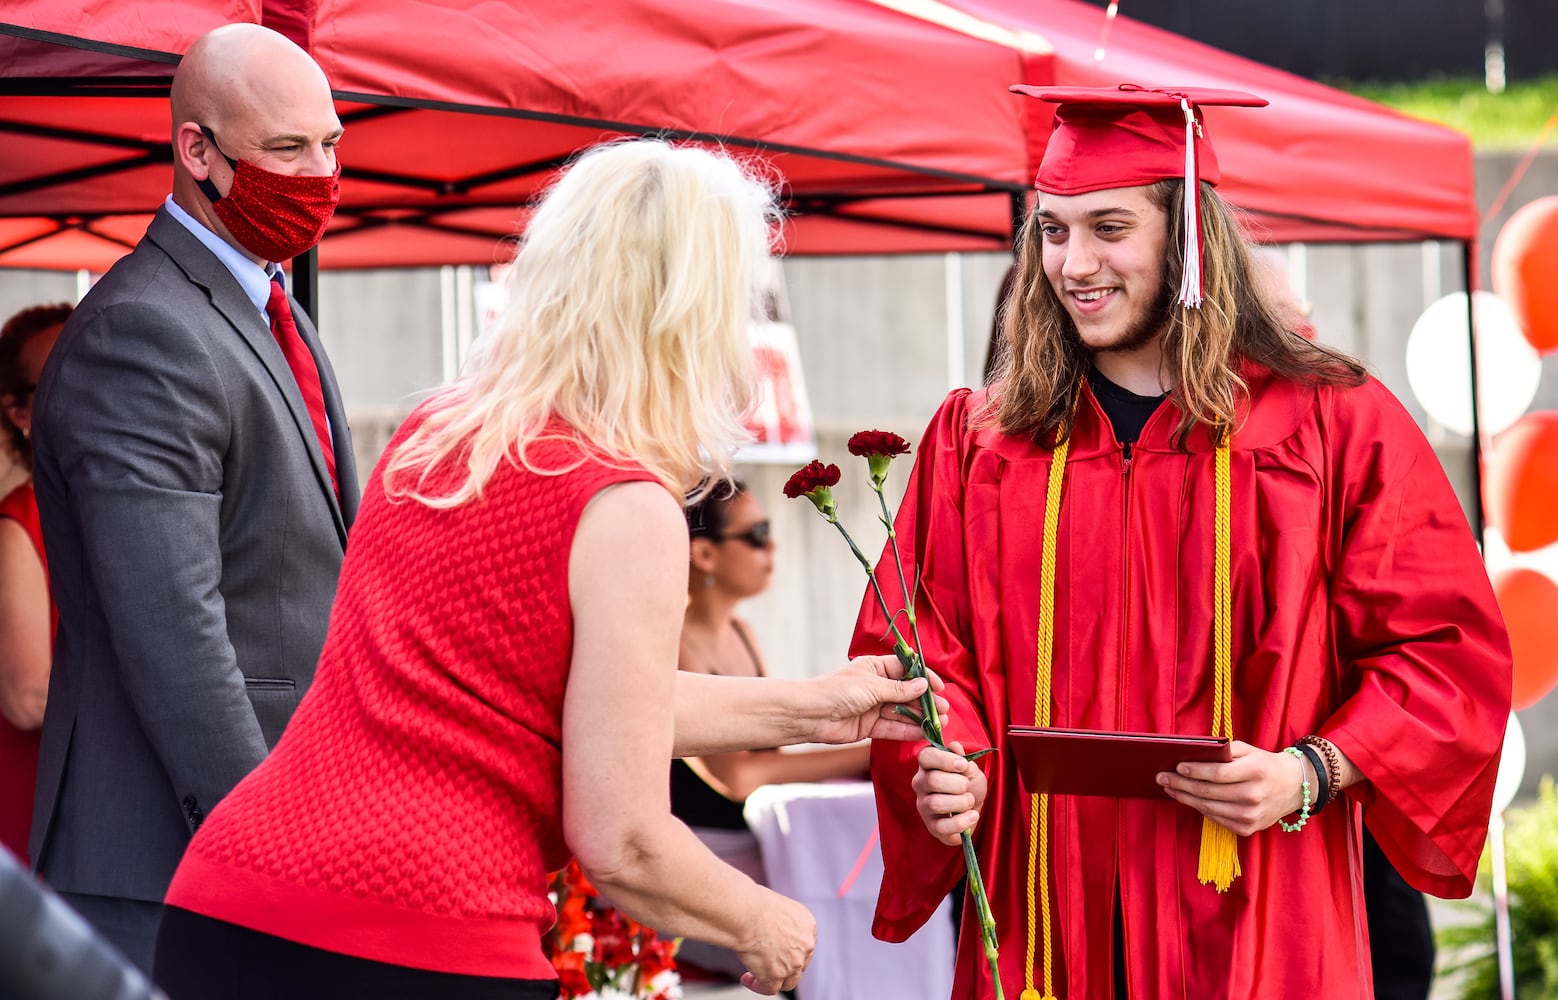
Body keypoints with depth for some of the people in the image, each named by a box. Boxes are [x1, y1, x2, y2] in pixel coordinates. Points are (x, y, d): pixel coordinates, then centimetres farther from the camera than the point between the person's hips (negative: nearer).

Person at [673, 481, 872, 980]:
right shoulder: (671, 645, -12)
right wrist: (870, 754, -20)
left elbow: (771, 758, 11)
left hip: (753, 855, 8)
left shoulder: (740, 636, 14)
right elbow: (737, 776, -22)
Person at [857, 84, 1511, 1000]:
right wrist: (942, 765, -12)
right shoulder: (976, 443, 7)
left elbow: (1446, 648, -2)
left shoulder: (1334, 426, -1)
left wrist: (1313, 773, -16)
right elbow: (923, 652, 9)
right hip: (1048, 925, 2)